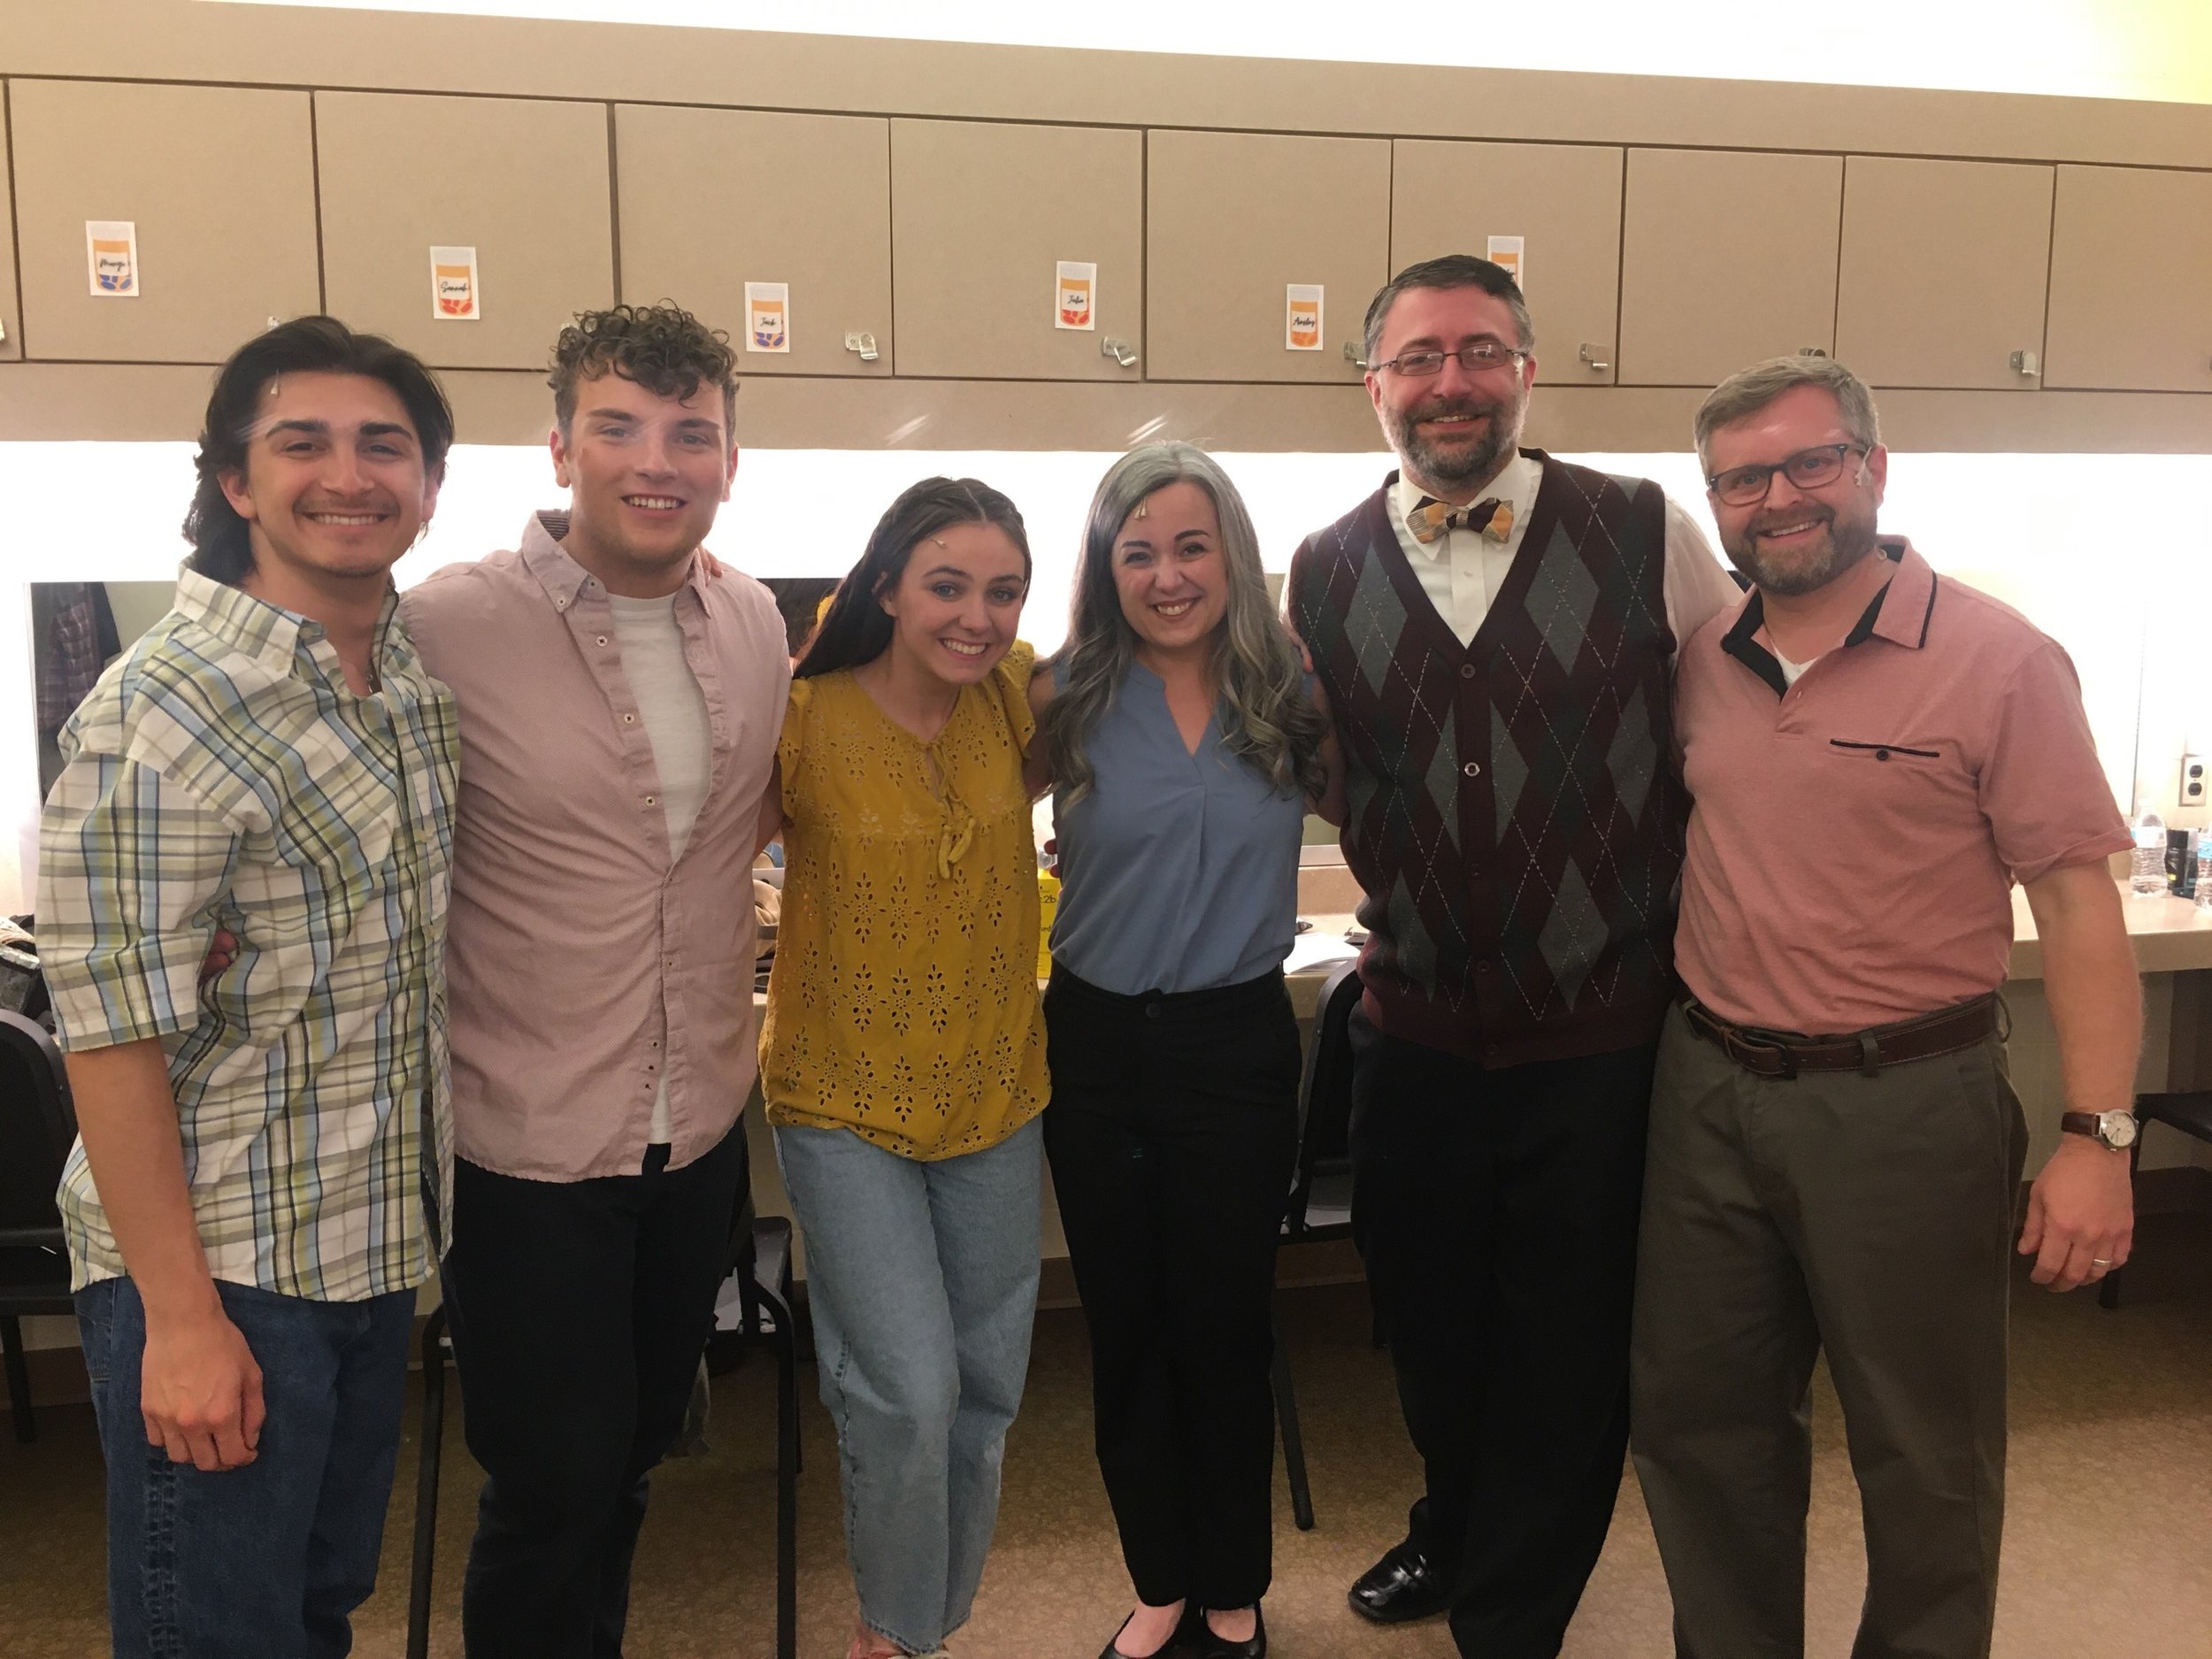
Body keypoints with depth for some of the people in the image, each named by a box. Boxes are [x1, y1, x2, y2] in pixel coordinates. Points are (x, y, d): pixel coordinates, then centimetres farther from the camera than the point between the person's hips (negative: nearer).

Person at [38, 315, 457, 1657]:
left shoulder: (422, 676, 3)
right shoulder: (159, 715, -19)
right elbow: (114, 1033, -20)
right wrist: (180, 1319, -19)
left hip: (376, 1245, 7)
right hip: (218, 1268, -7)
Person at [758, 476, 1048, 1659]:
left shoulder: (1018, 697, -4)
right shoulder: (805, 718, -15)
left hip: (996, 1103, 5)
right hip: (847, 1108, -4)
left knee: (985, 1399, 15)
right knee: (910, 1397, -10)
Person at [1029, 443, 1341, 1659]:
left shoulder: (1287, 695, -2)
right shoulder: (1067, 699, -5)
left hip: (1237, 1043, 0)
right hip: (1098, 1042, 1)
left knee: (1225, 1329, 11)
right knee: (1125, 1330, 13)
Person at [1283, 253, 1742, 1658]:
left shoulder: (1648, 535, -6)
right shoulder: (1327, 573, 1)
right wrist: (1407, 909, 5)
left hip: (1604, 1034, -2)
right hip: (1417, 1030, 3)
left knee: (1568, 1354, 10)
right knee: (1428, 1326, 20)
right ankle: (1455, 1528, 51)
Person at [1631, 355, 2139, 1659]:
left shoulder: (1999, 661, -10)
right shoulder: (1702, 666, 4)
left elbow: (2078, 903, -11)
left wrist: (2098, 1137, -15)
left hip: (1904, 1101, -5)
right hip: (1709, 1092, 5)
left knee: (1923, 1450, 11)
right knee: (1698, 1417, 16)